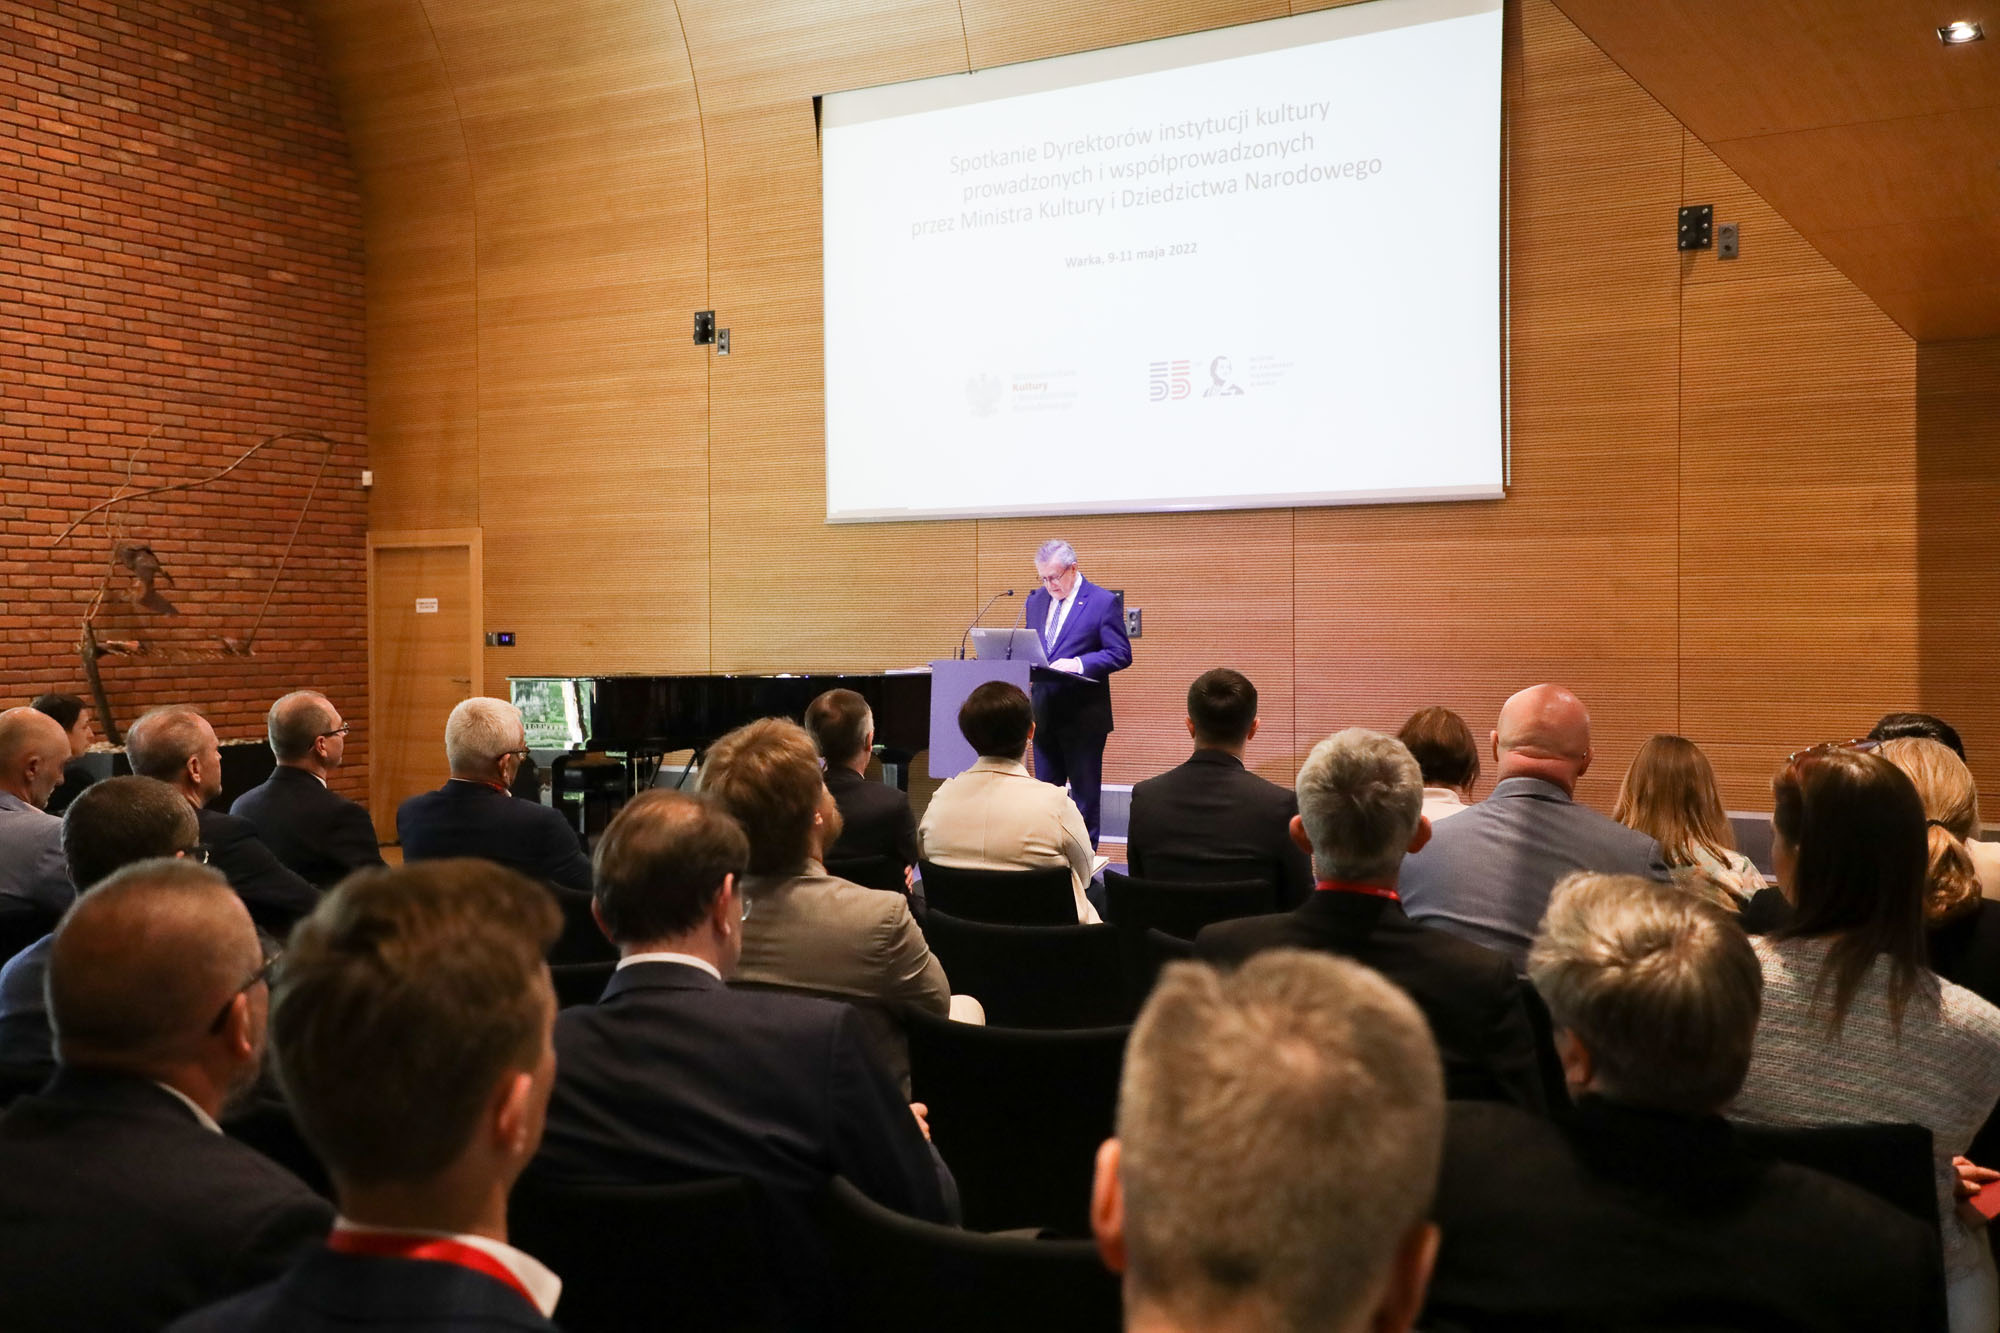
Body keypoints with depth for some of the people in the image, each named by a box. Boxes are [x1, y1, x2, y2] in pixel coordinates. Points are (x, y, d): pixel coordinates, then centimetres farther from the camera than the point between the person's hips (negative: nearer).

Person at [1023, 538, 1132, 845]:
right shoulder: (1036, 600, 9)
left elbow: (1121, 655, -12)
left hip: (1083, 715, -6)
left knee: (1085, 792, 4)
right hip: (1044, 712, 6)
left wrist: (1078, 664, -24)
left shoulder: (1103, 602, -9)